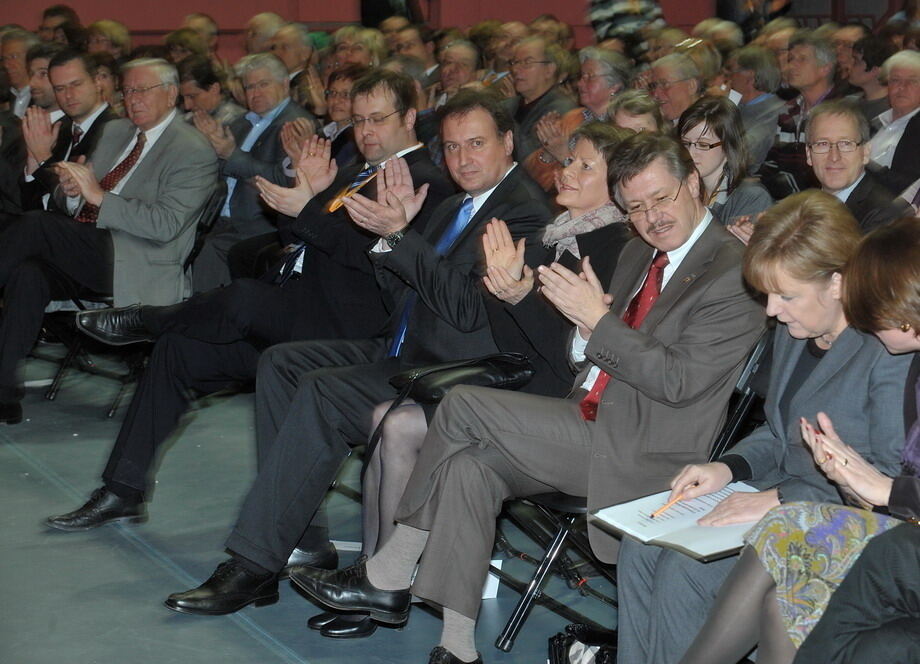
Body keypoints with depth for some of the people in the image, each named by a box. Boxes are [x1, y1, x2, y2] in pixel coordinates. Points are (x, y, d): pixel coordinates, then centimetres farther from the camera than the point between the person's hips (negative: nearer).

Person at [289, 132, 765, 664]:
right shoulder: (640, 252, 15)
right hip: (595, 419, 9)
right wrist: (587, 327, -4)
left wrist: (599, 319, -19)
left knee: (463, 406, -15)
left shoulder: (733, 274, -13)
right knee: (470, 467, -13)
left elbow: (679, 381, -20)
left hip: (639, 453, -9)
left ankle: (386, 578, -2)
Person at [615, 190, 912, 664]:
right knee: (641, 547, -9)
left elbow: (897, 484, -24)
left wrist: (781, 499, -25)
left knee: (684, 570, -22)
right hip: (783, 498, 9)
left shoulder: (890, 352, -19)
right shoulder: (793, 333, 10)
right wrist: (729, 467, 3)